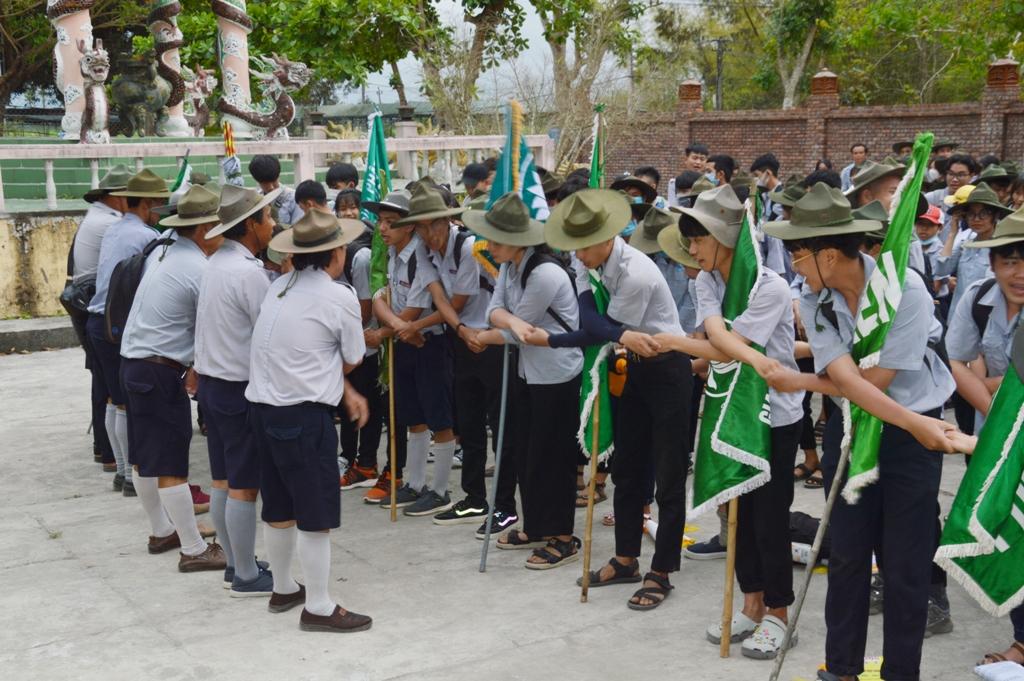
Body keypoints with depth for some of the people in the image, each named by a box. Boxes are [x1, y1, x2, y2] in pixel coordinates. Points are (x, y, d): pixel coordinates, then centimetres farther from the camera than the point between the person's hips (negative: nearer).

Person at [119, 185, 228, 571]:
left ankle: (162, 531, 32)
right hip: (161, 373, -9)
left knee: (144, 457, 17)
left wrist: (191, 365, 12)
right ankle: (194, 550, 4)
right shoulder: (201, 271, -16)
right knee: (171, 465, -3)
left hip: (133, 362, 9)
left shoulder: (159, 254, 8)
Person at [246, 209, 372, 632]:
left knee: (278, 506, 19)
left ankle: (283, 589, 33)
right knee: (316, 513, 2)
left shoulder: (278, 288, 11)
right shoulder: (340, 298, -10)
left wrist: (346, 392, 14)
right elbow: (352, 361, 2)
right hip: (304, 414, -8)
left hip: (263, 406, 8)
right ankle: (318, 608, 9)